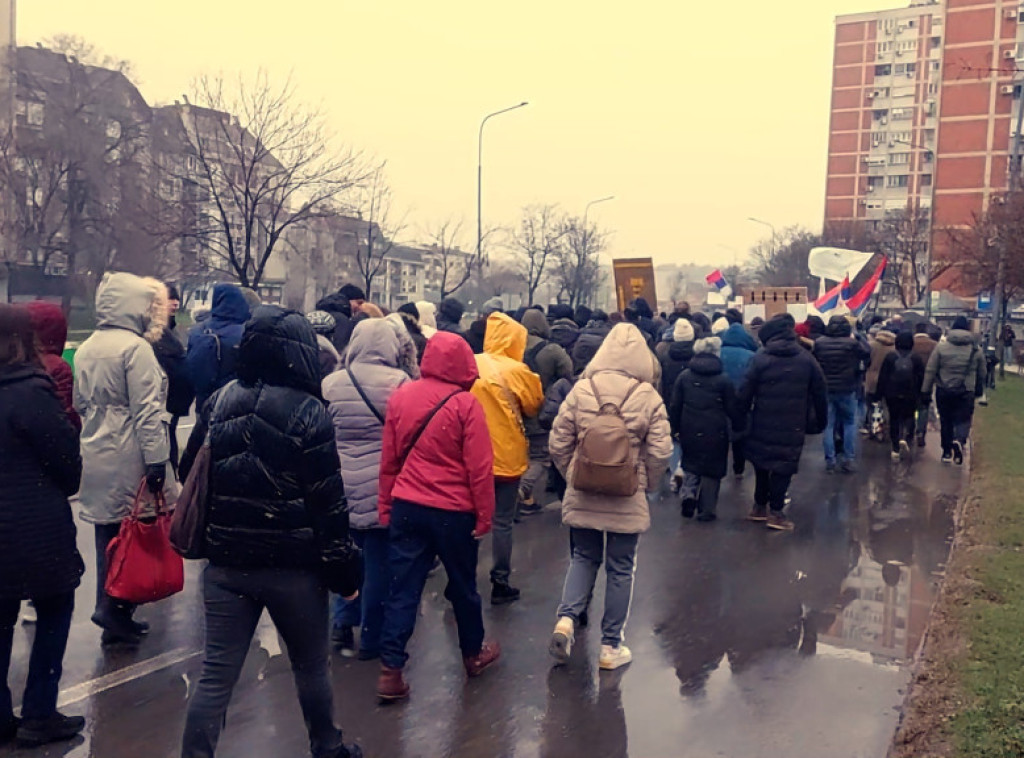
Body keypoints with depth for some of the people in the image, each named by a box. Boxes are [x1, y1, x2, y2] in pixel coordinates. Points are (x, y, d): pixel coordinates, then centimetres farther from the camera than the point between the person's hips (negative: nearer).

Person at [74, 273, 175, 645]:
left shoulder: (85, 349, 12)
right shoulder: (136, 347, -13)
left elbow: (80, 402, 20)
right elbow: (147, 410, -18)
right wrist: (156, 459, -18)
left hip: (95, 457, 8)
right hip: (128, 459, -8)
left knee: (106, 532, 14)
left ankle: (111, 611, 24)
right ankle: (116, 613, 5)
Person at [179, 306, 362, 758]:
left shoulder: (219, 403, 3)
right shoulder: (307, 412, -13)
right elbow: (327, 501, -13)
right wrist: (344, 571, -6)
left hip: (226, 563, 4)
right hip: (293, 566, -3)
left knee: (216, 676, 9)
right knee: (311, 667, 17)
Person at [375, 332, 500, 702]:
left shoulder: (400, 397, 1)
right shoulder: (466, 403, -13)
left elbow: (389, 459, 6)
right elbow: (479, 467, -12)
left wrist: (386, 506, 14)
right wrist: (484, 515, -2)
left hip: (406, 506, 3)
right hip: (453, 511, -3)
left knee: (403, 588, 8)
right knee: (462, 585, 15)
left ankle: (390, 671, 7)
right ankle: (474, 653, 35)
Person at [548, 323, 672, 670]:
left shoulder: (580, 390, -6)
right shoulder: (648, 397, -9)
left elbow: (559, 443, -4)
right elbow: (660, 452, -9)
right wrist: (648, 484, 8)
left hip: (582, 496, 1)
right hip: (628, 499, -1)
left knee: (583, 558, 20)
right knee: (620, 569, 11)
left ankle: (567, 618, -1)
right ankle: (611, 647, 19)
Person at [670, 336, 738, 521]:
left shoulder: (684, 376, 1)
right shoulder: (723, 379, -4)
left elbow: (675, 406, 3)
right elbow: (732, 409, -1)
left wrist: (674, 428, 11)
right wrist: (737, 426, 12)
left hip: (690, 431, 2)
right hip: (715, 433, -2)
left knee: (691, 464, 20)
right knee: (712, 469, 8)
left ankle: (688, 493, -3)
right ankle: (706, 510, 12)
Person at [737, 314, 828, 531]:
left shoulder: (760, 359, -6)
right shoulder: (806, 359, 1)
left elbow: (745, 393, -7)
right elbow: (820, 393, 6)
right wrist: (820, 421, 15)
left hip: (763, 424, 1)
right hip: (793, 427, 0)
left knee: (762, 464, 17)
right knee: (784, 466, 7)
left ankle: (760, 506, 26)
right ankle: (775, 511, 6)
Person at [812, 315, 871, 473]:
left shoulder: (819, 342, -5)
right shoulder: (852, 343, -11)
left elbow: (812, 360, 7)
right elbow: (867, 354, 5)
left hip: (825, 389, 2)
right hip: (847, 390, -2)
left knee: (828, 425, 7)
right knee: (850, 424, 12)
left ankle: (830, 461, 8)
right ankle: (848, 459, 10)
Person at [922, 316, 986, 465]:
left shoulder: (941, 347, -4)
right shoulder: (975, 349, 2)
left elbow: (930, 371, -4)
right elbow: (982, 374, 10)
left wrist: (925, 391, 0)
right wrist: (979, 391, 23)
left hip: (944, 391, 0)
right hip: (966, 392, 0)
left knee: (945, 421, 12)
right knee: (963, 420, 4)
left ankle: (947, 452, 18)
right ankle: (959, 441, -25)